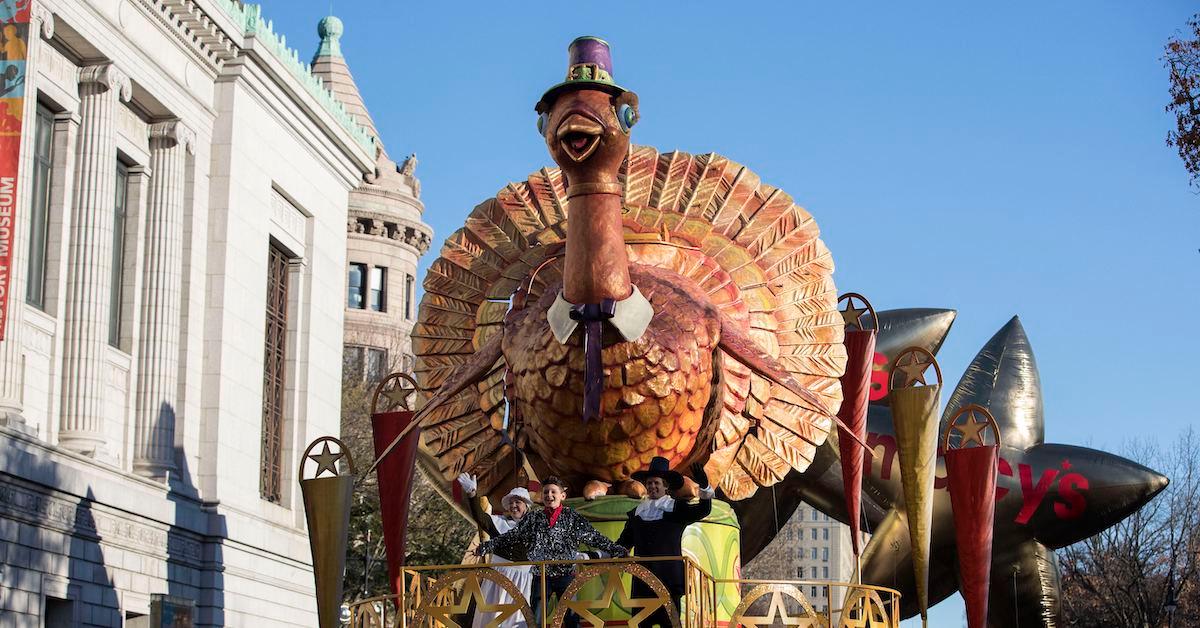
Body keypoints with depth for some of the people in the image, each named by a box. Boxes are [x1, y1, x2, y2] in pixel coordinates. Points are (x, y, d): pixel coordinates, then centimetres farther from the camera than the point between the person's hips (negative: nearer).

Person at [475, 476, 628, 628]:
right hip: (541, 576, 2)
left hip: (566, 575, -1)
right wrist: (485, 547, 0)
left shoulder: (573, 517, 4)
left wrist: (617, 550, -7)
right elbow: (510, 538, 8)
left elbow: (595, 538, 2)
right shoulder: (532, 519, 9)